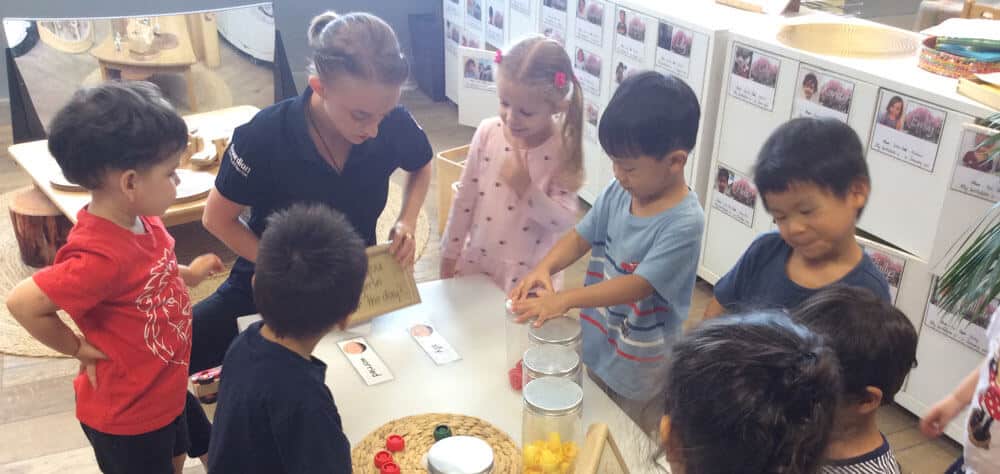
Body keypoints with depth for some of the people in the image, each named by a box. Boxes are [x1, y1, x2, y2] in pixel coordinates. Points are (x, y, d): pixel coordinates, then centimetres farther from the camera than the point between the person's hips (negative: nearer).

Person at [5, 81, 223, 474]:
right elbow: (23, 303, -31)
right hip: (126, 414, -8)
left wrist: (187, 275, 3)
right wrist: (80, 349, -20)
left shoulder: (140, 219, -8)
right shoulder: (100, 255, -36)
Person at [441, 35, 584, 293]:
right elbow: (465, 197, 1)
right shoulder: (488, 132, -7)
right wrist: (450, 253, 6)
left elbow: (565, 221, -16)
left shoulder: (563, 149, -16)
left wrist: (526, 189, -27)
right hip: (477, 260, 4)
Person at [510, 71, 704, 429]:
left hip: (638, 360, -6)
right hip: (595, 341, 6)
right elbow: (581, 237, -1)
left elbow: (637, 285, -32)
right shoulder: (618, 193, -8)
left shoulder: (683, 223, -28)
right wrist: (545, 267, -21)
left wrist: (564, 299, -38)